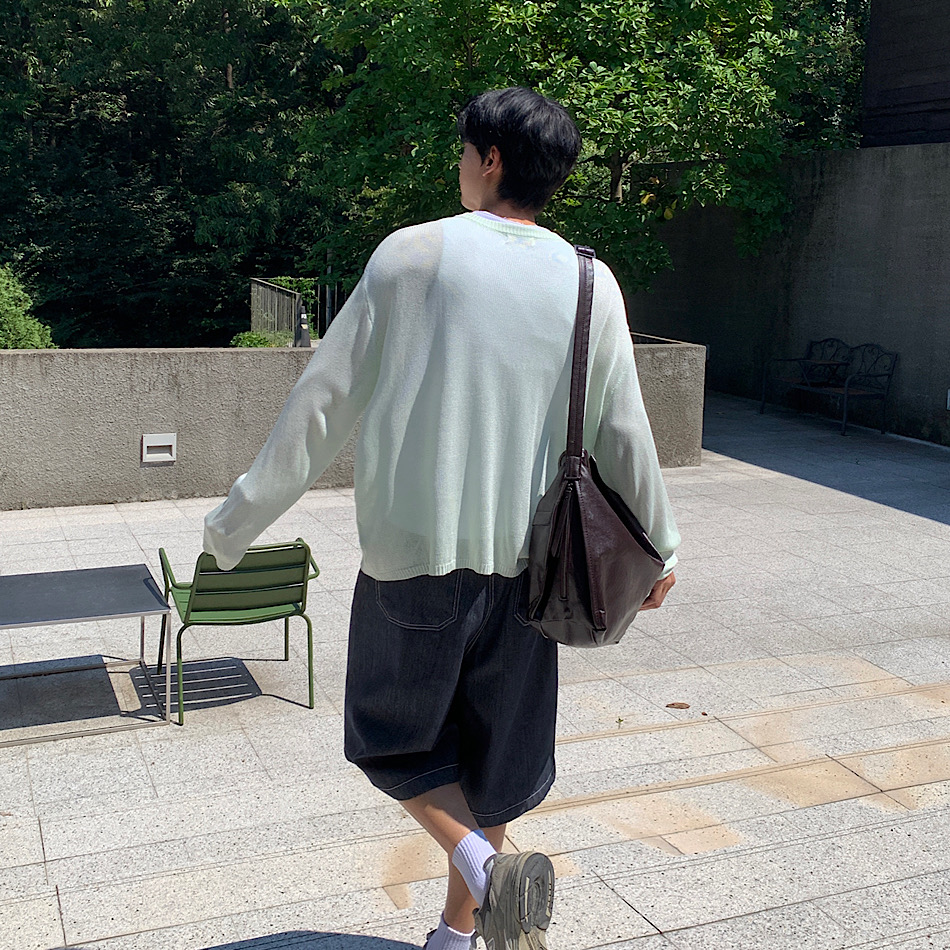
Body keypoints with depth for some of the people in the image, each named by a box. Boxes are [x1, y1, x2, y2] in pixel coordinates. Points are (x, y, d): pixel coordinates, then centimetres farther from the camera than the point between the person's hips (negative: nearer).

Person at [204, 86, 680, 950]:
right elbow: (623, 435, 4)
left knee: (393, 736, 16)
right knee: (488, 752, 19)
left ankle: (486, 868, -7)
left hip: (410, 553, -3)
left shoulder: (414, 254, -7)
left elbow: (324, 403, -6)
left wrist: (239, 521, 2)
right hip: (523, 559, 4)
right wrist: (659, 546, 18)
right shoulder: (590, 283, 1)